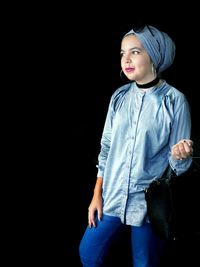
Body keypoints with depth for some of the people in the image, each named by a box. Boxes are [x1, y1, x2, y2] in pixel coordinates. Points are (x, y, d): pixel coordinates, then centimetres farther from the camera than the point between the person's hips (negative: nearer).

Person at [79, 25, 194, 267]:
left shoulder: (174, 100, -12)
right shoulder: (120, 96, 2)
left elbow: (179, 164, -9)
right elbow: (106, 147, 8)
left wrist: (181, 155, -32)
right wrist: (97, 194, 7)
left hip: (150, 201, -4)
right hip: (113, 195, 5)